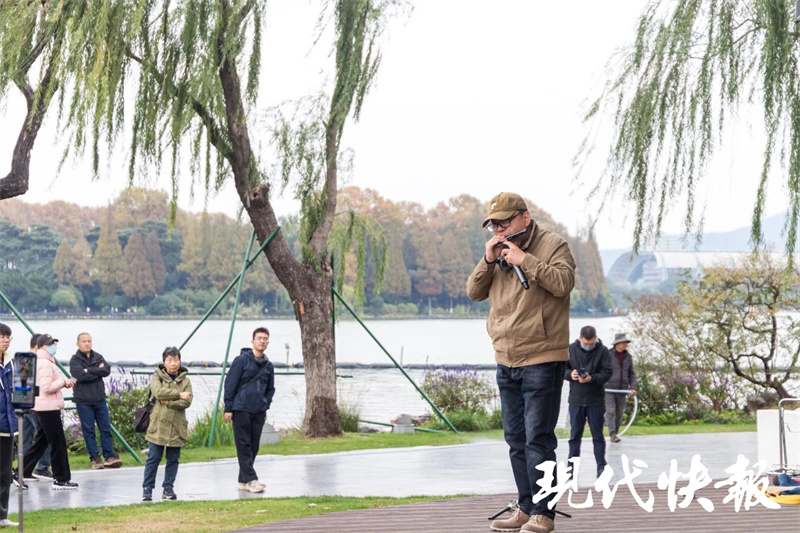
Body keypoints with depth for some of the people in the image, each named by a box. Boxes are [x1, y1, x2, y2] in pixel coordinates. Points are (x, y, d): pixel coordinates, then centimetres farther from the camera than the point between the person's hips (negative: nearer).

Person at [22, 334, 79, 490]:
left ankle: (21, 474, 17)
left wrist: (63, 383, 10)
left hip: (42, 408, 11)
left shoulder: (41, 362, 18)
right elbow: (47, 387, -23)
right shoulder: (45, 363, -15)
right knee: (58, 443, -4)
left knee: (40, 442, 15)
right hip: (49, 408, -11)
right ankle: (61, 479, 1)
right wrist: (63, 382, -12)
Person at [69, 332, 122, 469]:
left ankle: (110, 456, 7)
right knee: (89, 430, 0)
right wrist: (98, 371, -11)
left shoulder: (98, 357, 11)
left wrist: (89, 370, -14)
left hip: (100, 399, 4)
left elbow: (107, 370, -7)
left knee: (106, 428, 3)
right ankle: (95, 458, 5)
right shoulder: (75, 360, -2)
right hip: (84, 401, -4)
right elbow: (80, 375, -19)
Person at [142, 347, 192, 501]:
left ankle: (168, 489, 15)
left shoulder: (185, 380, 6)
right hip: (158, 425, -2)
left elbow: (187, 402, -6)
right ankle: (147, 489, 5)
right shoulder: (157, 377, 3)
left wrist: (168, 402, -16)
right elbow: (158, 391, -18)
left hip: (176, 427, 2)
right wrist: (179, 395, -14)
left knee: (173, 460, 7)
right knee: (153, 458, -1)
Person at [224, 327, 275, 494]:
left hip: (259, 412, 6)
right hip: (241, 410, -6)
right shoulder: (242, 360, -5)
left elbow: (270, 389, 22)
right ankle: (250, 479, -7)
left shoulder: (268, 365, 11)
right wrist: (228, 408, -8)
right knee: (244, 446, -5)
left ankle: (243, 480, 14)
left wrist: (266, 405, 9)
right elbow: (230, 384, -6)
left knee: (254, 447, 6)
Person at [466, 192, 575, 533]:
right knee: (516, 440, 12)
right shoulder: (498, 252, 14)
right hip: (506, 361, 8)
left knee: (538, 440, -9)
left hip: (542, 360, -8)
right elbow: (474, 292, 8)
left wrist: (524, 259, -20)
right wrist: (488, 260, -7)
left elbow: (563, 282, -21)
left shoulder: (552, 246, -5)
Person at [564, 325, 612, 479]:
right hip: (576, 399, 1)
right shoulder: (571, 349, 0)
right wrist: (570, 374, -17)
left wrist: (592, 378, -24)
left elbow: (607, 373, -7)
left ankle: (601, 466, 10)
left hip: (596, 400, -1)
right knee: (575, 434, 7)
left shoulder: (602, 351, -4)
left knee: (597, 435, 5)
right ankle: (572, 466, 12)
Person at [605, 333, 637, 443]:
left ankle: (615, 433, 16)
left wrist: (633, 387, 2)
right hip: (609, 388, -4)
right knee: (610, 411, -12)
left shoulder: (628, 356, 9)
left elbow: (631, 373, 14)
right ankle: (612, 434, -16)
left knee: (619, 413, 7)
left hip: (622, 389, 5)